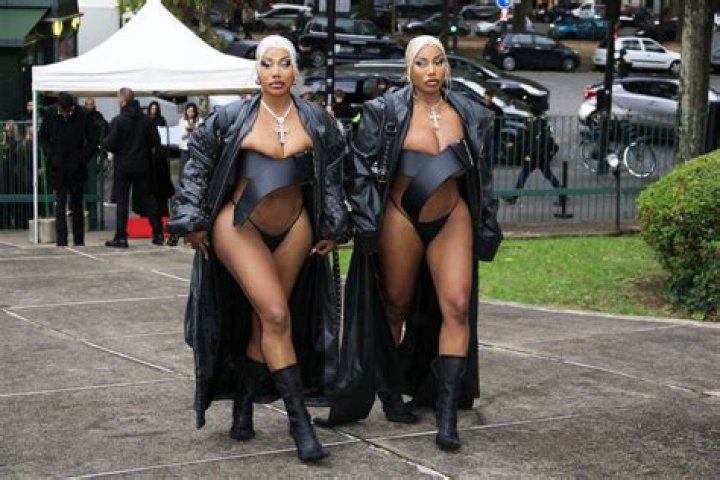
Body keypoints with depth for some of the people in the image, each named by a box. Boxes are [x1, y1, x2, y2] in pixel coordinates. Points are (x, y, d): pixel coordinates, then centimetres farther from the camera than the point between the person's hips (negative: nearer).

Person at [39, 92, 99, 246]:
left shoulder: (83, 116, -10)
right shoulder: (49, 114, -3)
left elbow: (93, 140, -1)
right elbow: (43, 137, 9)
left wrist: (82, 159, -8)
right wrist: (50, 156, -3)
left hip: (76, 167, -1)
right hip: (58, 166, 1)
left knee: (77, 204, 8)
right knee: (60, 203, -3)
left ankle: (79, 240, 15)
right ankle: (61, 241, -4)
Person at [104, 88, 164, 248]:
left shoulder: (117, 121, -13)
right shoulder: (145, 119, 0)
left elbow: (110, 144, -16)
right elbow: (156, 141, 1)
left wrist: (103, 143, 6)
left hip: (123, 166, -4)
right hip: (142, 165, 4)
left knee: (122, 201, 2)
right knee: (147, 198, 12)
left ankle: (121, 237, 1)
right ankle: (158, 233, 10)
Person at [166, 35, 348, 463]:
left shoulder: (316, 121, 2)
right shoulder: (232, 118, -5)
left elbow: (333, 175, 13)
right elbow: (197, 165, 3)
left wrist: (333, 227, 13)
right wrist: (193, 220, 0)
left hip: (294, 230, 4)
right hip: (239, 226, -3)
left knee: (263, 322, 7)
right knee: (276, 317, -15)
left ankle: (243, 405, 24)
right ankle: (300, 423, -11)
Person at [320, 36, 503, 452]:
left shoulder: (469, 115, 5)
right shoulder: (387, 112, -5)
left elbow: (482, 176, 13)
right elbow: (361, 167, -5)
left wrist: (488, 227, 13)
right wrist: (366, 223, -11)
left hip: (453, 218, 2)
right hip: (401, 219, -2)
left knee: (457, 307, -11)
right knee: (396, 308, 11)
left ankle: (448, 414, -9)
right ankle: (389, 392, 32)